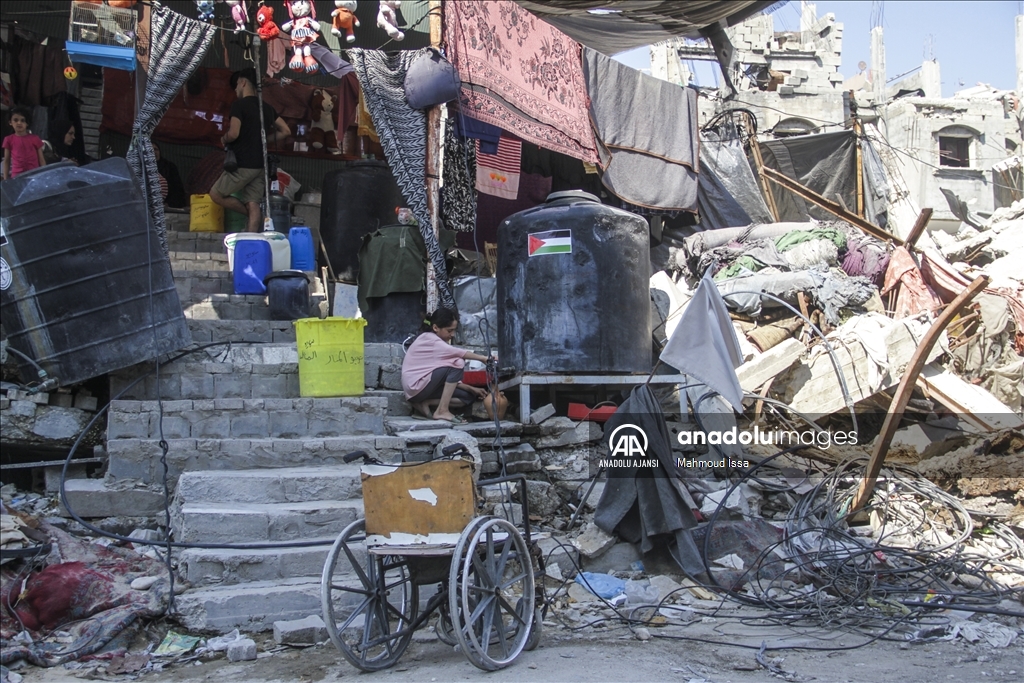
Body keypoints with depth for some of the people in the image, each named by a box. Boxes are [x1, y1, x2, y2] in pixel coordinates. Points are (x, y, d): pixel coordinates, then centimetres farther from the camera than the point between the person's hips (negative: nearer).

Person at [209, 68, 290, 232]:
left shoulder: (239, 105, -10)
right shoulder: (266, 107, 11)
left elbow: (233, 134, -20)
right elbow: (285, 131, 14)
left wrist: (224, 140, 1)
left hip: (243, 165, -7)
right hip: (260, 165, 7)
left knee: (216, 194, 7)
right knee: (253, 204, 4)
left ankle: (251, 215, 4)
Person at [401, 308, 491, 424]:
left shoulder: (438, 343, 14)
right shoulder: (428, 339, -13)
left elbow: (450, 378, 9)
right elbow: (457, 353, -26)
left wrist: (471, 389, -1)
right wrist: (484, 358, -27)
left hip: (426, 386, 9)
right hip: (417, 387, -9)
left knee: (468, 396, 1)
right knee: (457, 363, -20)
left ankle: (425, 404, -7)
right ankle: (442, 411, -19)